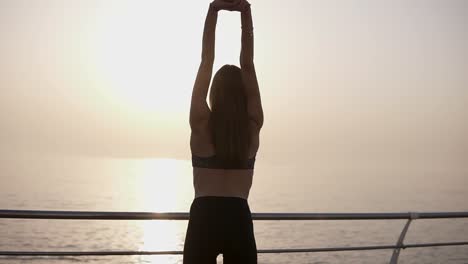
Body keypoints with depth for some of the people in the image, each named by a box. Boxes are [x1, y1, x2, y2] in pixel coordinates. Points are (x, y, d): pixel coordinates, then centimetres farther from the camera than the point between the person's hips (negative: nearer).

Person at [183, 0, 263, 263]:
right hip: (239, 221, 2)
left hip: (204, 220, -1)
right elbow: (248, 66, 3)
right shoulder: (253, 126, 2)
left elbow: (206, 62, -1)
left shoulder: (202, 124, -1)